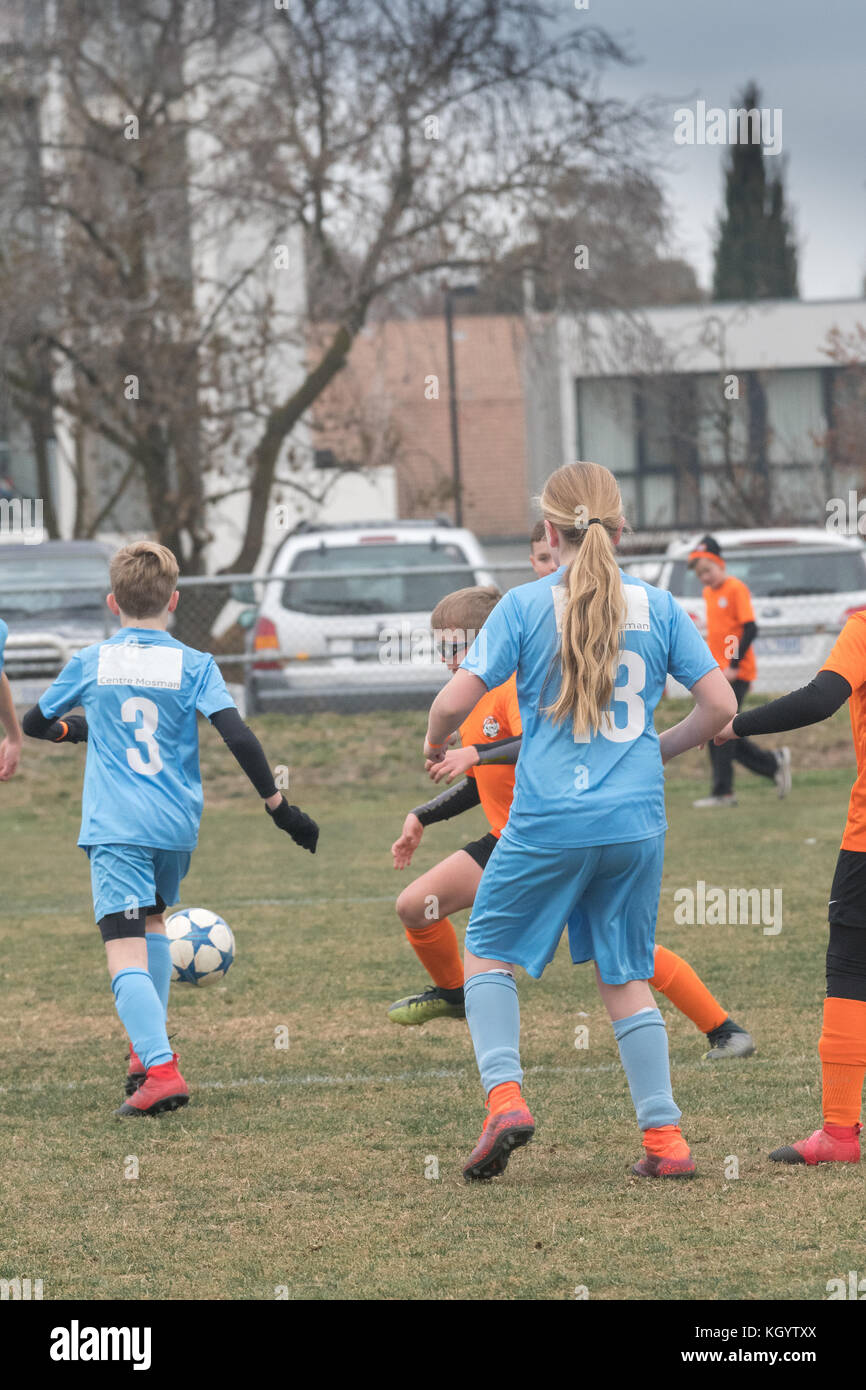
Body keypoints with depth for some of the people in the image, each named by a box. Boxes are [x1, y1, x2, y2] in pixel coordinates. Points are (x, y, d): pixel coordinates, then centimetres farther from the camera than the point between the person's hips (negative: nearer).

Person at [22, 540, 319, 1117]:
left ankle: (160, 1069, -29)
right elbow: (238, 734, -9)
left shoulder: (90, 663, 4)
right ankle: (151, 1045, 33)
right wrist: (279, 805, -3)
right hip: (178, 826, 3)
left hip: (115, 827, -3)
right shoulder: (194, 665, 1)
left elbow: (34, 723, 18)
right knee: (153, 920, 30)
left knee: (125, 952, -11)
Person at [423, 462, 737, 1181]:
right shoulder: (658, 607, 4)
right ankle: (665, 1138, 7)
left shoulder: (525, 606, -4)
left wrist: (435, 744, 14)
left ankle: (504, 1095, -4)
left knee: (489, 950, 15)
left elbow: (456, 699, -9)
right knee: (625, 976, 13)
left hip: (549, 821, -3)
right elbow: (720, 704, 3)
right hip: (636, 822, 3)